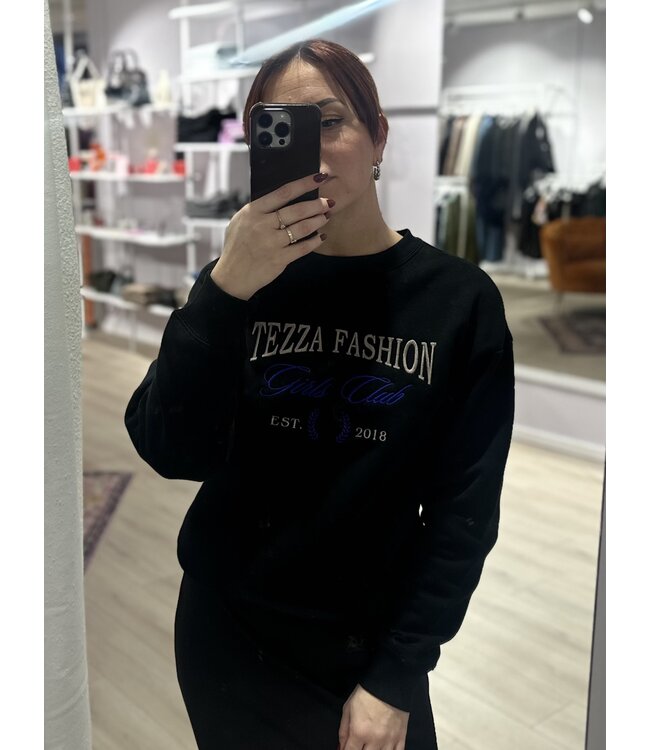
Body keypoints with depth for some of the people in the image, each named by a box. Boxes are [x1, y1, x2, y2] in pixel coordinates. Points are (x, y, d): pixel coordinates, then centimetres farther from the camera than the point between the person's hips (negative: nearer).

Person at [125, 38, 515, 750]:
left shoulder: (460, 299, -9)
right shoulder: (241, 280, -4)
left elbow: (464, 509, -9)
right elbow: (170, 453, -14)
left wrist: (396, 676, -11)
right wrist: (224, 290, -26)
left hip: (370, 647, -1)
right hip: (227, 637, 2)